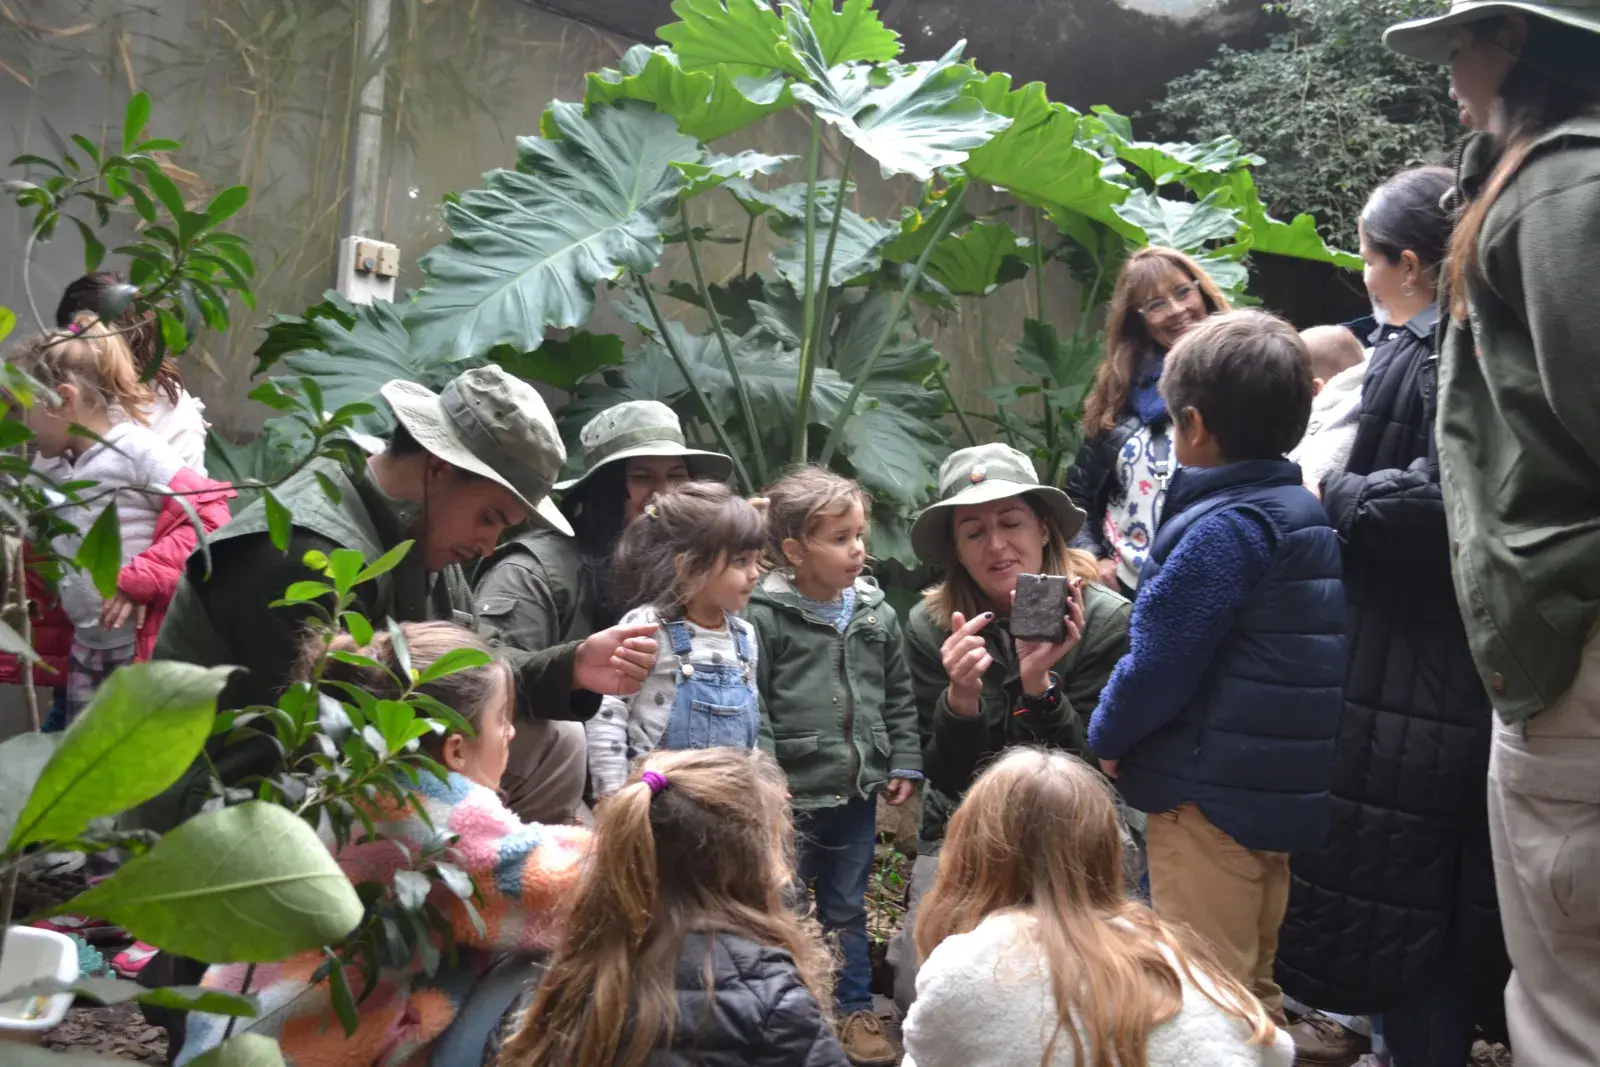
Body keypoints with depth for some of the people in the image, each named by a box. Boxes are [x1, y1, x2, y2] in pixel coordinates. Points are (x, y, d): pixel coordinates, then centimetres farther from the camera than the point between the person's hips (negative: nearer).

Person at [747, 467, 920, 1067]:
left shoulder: (877, 615, 4)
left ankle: (854, 1009, 32)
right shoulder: (765, 618, -12)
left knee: (847, 908, 19)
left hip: (858, 793, 5)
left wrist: (904, 765, 8)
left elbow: (899, 698, 12)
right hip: (791, 797, -4)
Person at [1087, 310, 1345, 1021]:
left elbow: (1160, 662, -20)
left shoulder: (1221, 530, -19)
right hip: (1284, 794, 9)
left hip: (1212, 797, -9)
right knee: (1252, 984, 20)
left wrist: (1108, 736, -2)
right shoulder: (1304, 512, 10)